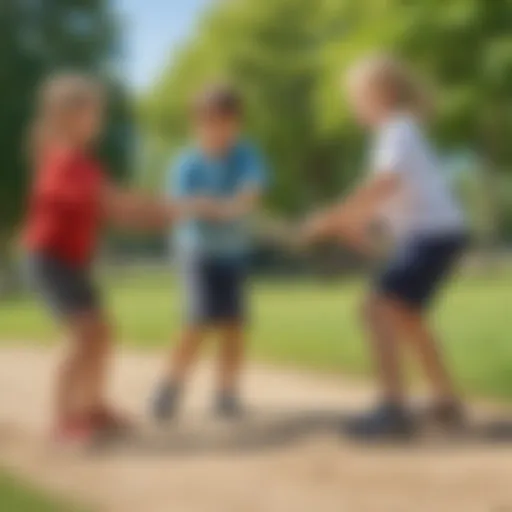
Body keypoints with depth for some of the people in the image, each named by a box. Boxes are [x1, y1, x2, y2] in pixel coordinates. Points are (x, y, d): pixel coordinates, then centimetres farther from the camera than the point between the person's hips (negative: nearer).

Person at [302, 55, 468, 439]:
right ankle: (447, 402, 33)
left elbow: (385, 183, -28)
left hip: (435, 233, -11)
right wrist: (357, 222, 6)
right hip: (429, 234, 11)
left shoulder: (399, 130, -13)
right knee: (406, 317, 24)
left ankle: (394, 409, -25)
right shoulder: (400, 131, 16)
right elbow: (389, 192, 19)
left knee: (379, 309, -19)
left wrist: (334, 218, -25)